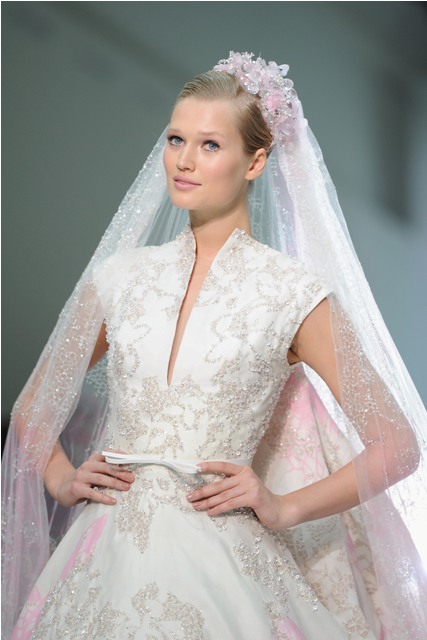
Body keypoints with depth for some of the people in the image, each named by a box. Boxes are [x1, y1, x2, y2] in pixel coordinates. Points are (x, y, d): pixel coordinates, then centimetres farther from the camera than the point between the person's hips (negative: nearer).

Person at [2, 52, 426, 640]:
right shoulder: (119, 276, 6)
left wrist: (284, 507, -7)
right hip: (106, 562, 3)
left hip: (216, 568, -3)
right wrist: (63, 479, 3)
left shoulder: (293, 292, -4)